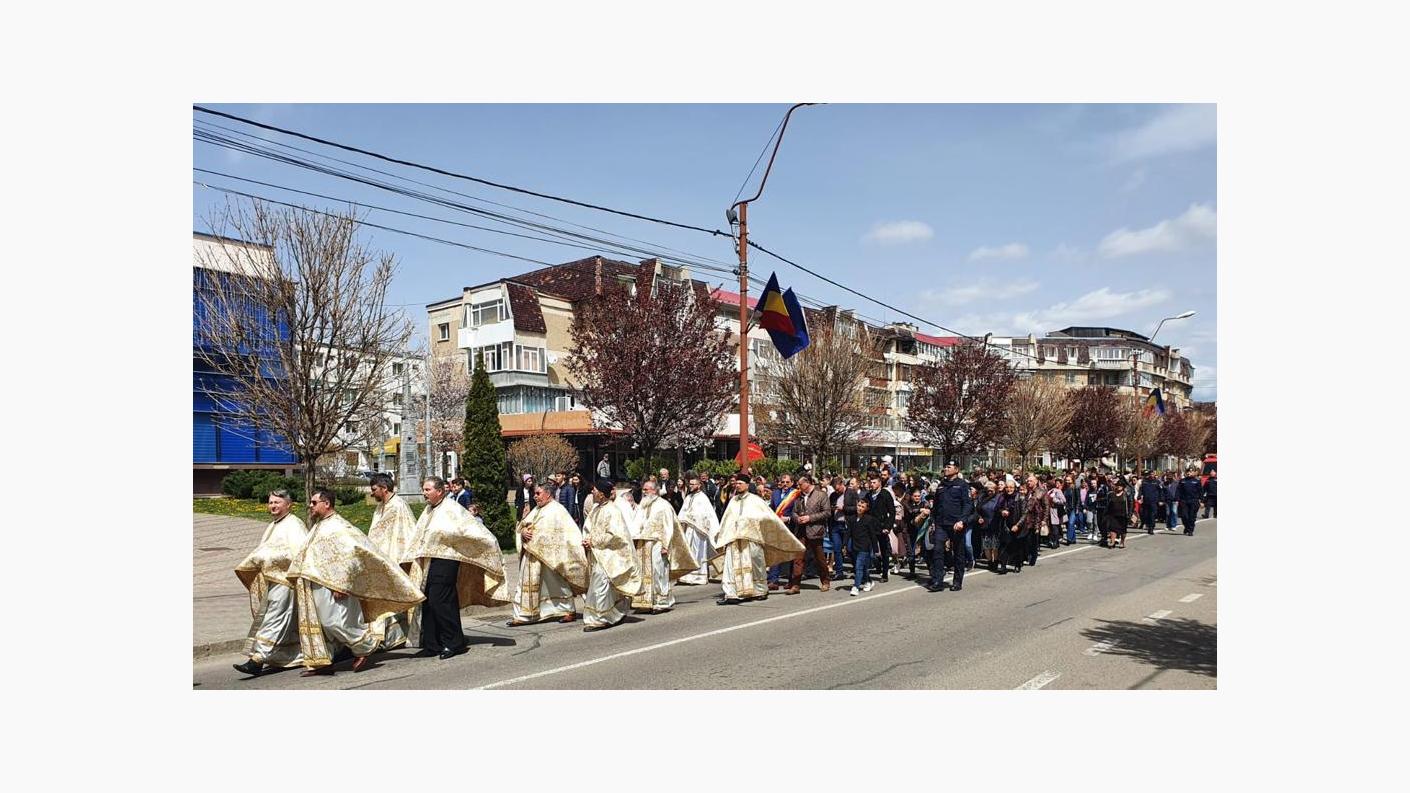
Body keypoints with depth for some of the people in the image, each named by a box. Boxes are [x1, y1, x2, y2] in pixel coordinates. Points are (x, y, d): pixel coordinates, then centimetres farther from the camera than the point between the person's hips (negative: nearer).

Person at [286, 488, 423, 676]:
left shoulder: (338, 526, -14)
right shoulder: (318, 526, 16)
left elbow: (350, 554, -22)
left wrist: (340, 584, -25)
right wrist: (296, 579, 19)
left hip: (331, 585, -9)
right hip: (314, 586, 9)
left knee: (333, 621, -10)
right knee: (313, 623, 7)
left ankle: (366, 645, 8)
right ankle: (320, 662, 15)